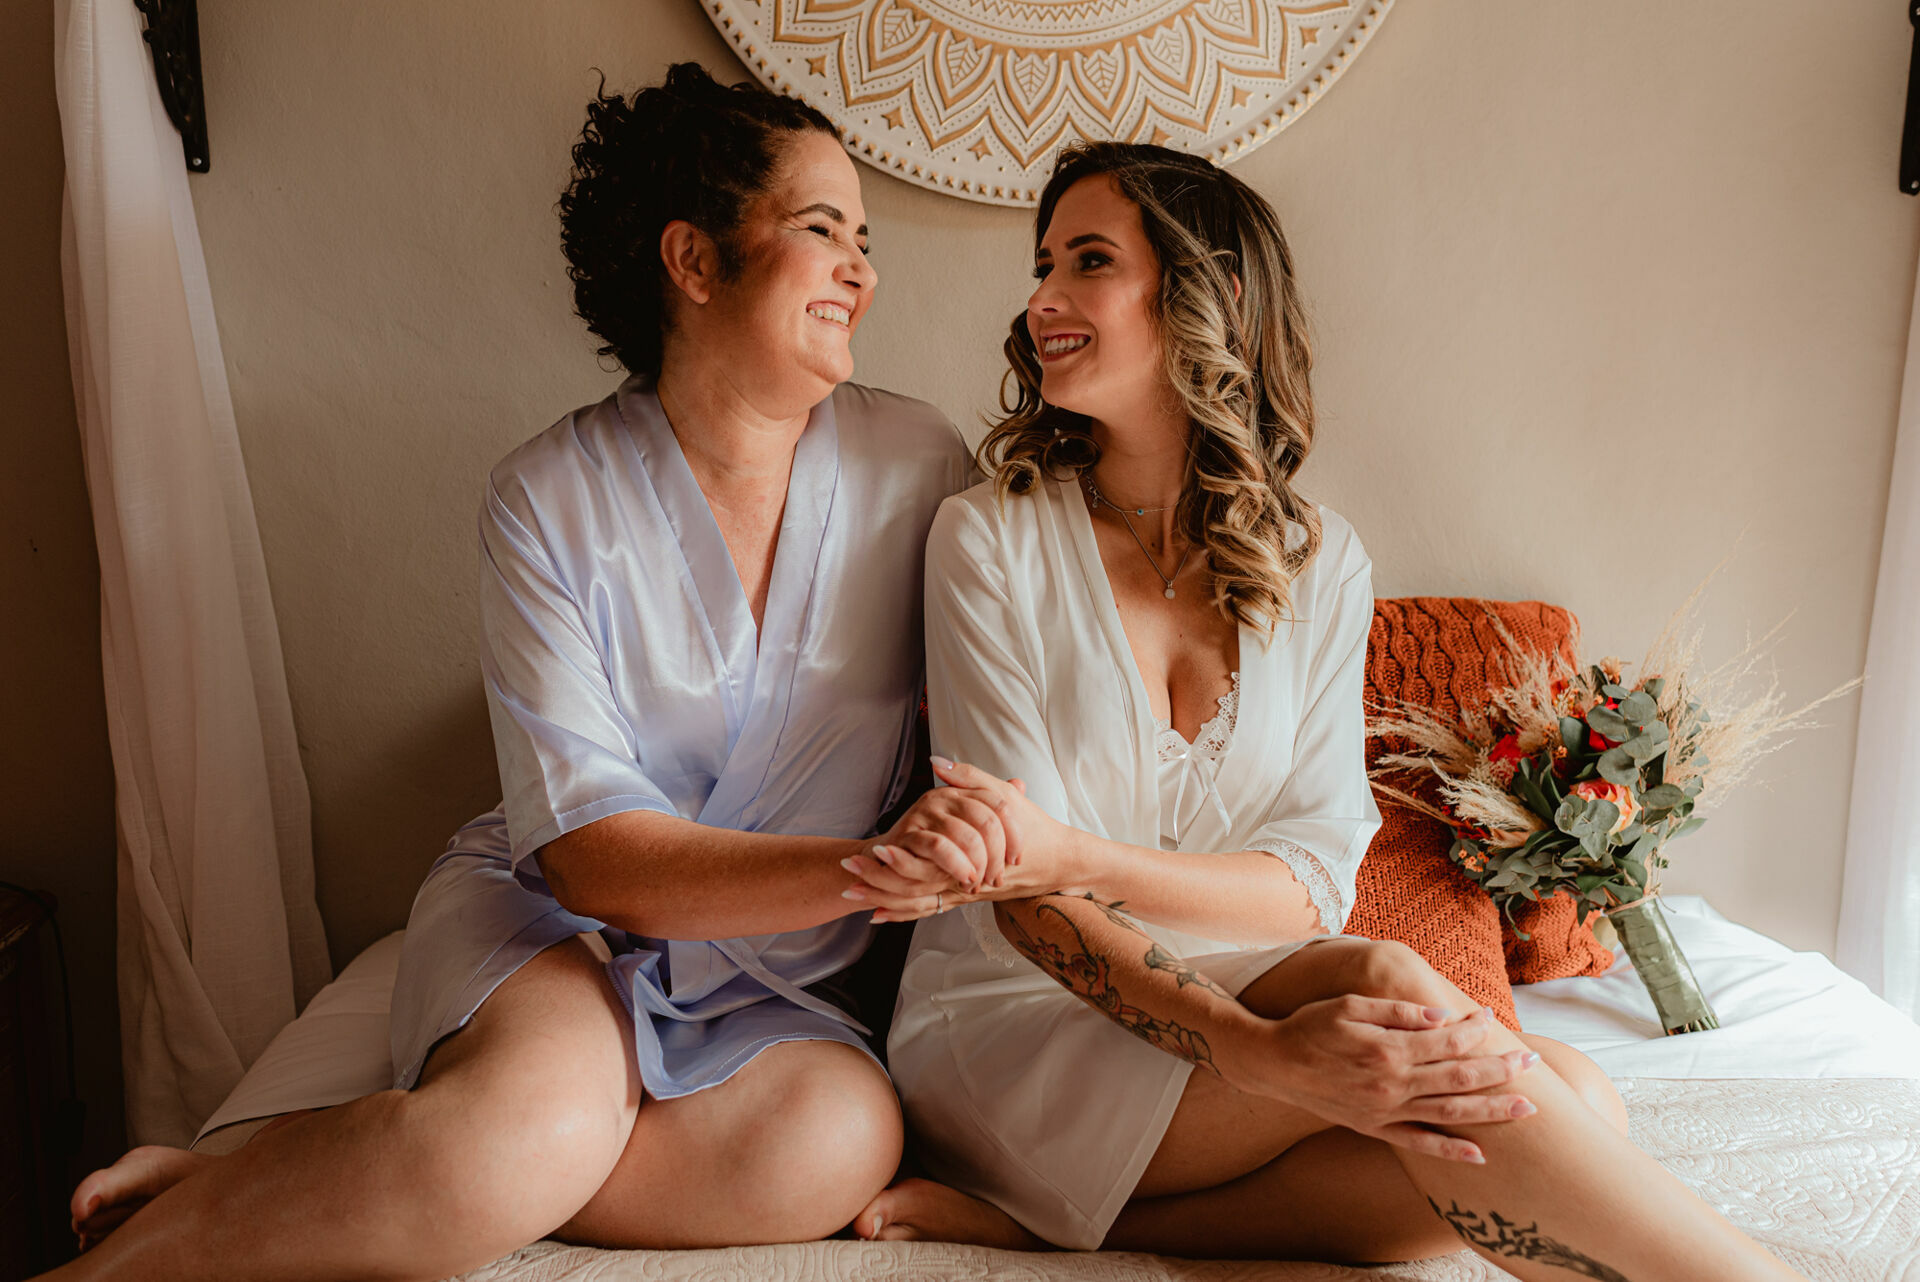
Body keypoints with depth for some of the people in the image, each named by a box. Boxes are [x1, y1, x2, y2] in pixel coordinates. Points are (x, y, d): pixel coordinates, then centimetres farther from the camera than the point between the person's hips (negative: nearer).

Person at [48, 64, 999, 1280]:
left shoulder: (920, 464, -5)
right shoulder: (551, 496, -11)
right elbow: (587, 848, -17)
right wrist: (856, 865, -31)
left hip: (775, 981, 3)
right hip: (547, 917, -3)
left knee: (845, 1139, -30)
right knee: (543, 1124, -36)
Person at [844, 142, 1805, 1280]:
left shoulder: (1320, 566, 1)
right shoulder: (991, 540, -8)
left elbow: (1313, 878, -7)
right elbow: (1026, 897, -14)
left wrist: (1073, 855, -27)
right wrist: (1258, 1051, -31)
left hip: (1230, 993, 4)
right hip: (1012, 1020, -4)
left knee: (1576, 1106, -21)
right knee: (1387, 984, -30)